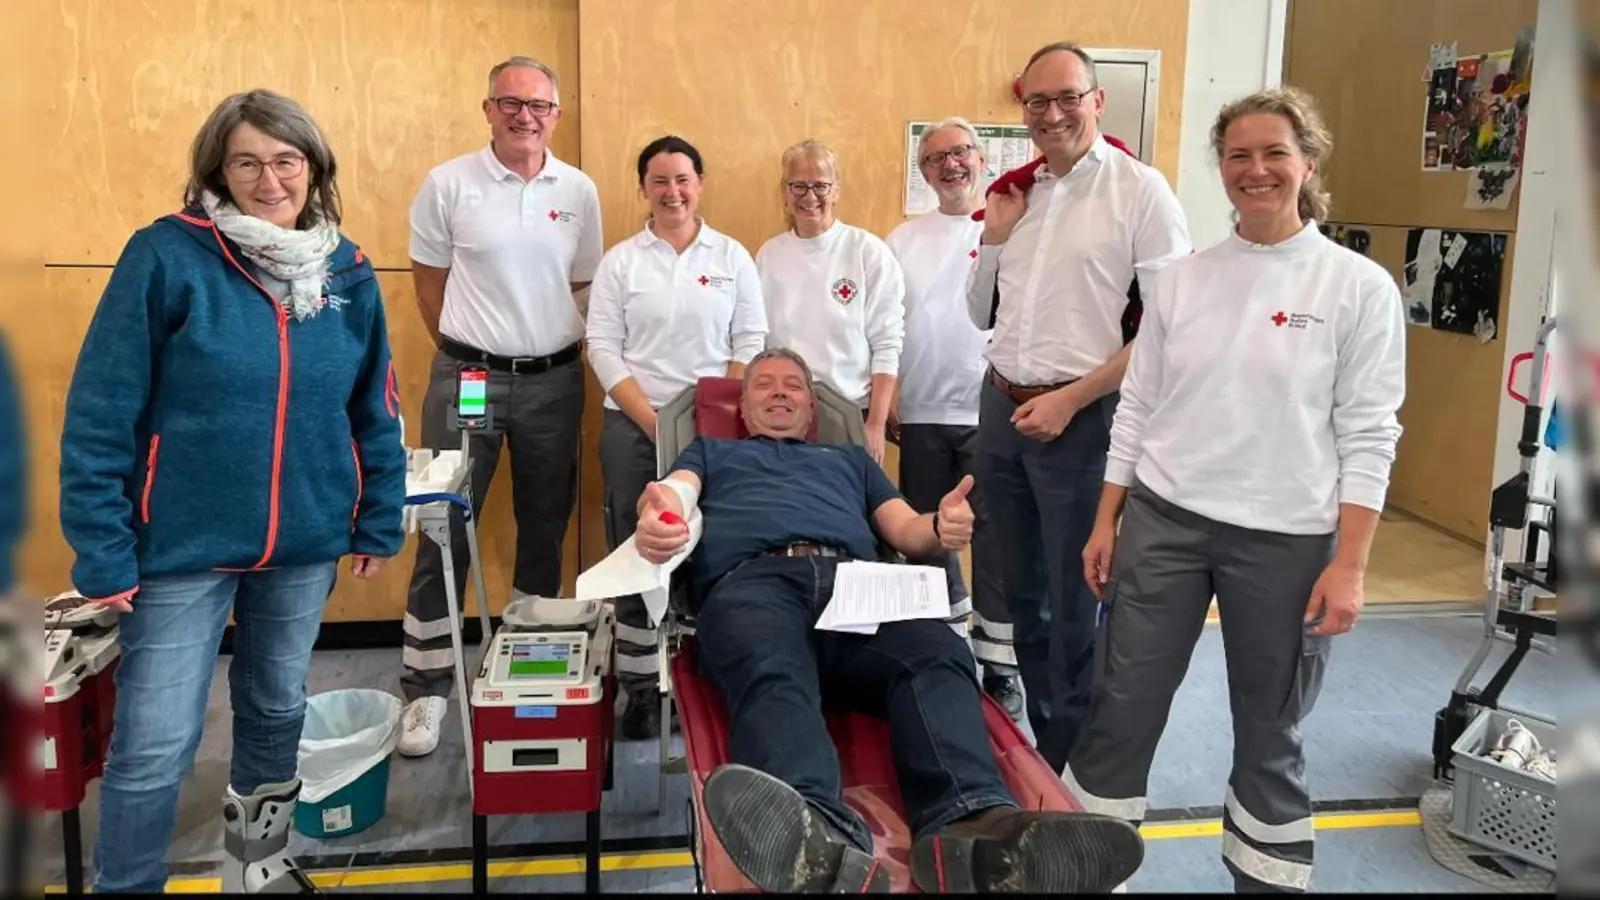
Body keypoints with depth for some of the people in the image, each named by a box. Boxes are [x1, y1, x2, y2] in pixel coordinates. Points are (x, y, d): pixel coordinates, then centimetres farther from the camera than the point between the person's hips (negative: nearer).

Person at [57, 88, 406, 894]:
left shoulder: (348, 271, 1)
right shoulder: (166, 256, -12)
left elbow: (375, 412, 8)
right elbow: (99, 415, -11)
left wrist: (380, 522, 8)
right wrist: (103, 551, -13)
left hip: (306, 543, 4)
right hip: (181, 547, -4)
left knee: (277, 709, 20)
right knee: (155, 744, 0)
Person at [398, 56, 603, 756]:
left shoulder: (579, 192, 5)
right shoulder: (448, 184, -3)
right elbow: (429, 280, 4)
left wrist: (555, 353, 8)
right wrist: (469, 355, 6)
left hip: (554, 382, 3)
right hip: (467, 376, -3)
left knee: (545, 527, 12)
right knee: (445, 529, -1)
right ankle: (425, 686, 10)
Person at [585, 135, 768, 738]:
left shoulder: (732, 257, 6)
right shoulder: (620, 261, 5)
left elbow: (751, 344, 3)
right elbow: (603, 348, 0)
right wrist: (653, 421, -9)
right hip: (634, 427, 0)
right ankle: (639, 687, 11)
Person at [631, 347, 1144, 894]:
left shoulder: (850, 458, 42)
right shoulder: (711, 452, 37)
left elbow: (907, 532, 27)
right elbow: (672, 495, 14)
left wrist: (942, 529, -1)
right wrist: (654, 520, -14)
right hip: (753, 580, -2)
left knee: (939, 657, -33)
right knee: (773, 676, -40)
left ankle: (969, 826, -58)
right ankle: (817, 837, -67)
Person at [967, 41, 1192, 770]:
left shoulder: (1140, 191, -9)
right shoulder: (1016, 195, 9)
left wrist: (1070, 399, -15)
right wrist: (993, 237, 1)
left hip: (1080, 420, -6)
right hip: (1001, 410, 6)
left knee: (1073, 605, 6)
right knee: (1022, 593, 17)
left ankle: (1070, 765, 24)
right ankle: (1039, 741, 35)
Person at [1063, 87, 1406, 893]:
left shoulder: (1360, 287, -4)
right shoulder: (1183, 280, 5)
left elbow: (1368, 437, -6)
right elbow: (1136, 408, 7)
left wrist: (1348, 565, -10)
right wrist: (1106, 522, 6)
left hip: (1287, 539, -2)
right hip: (1164, 522, 3)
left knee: (1269, 734, 11)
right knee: (1121, 711, 7)